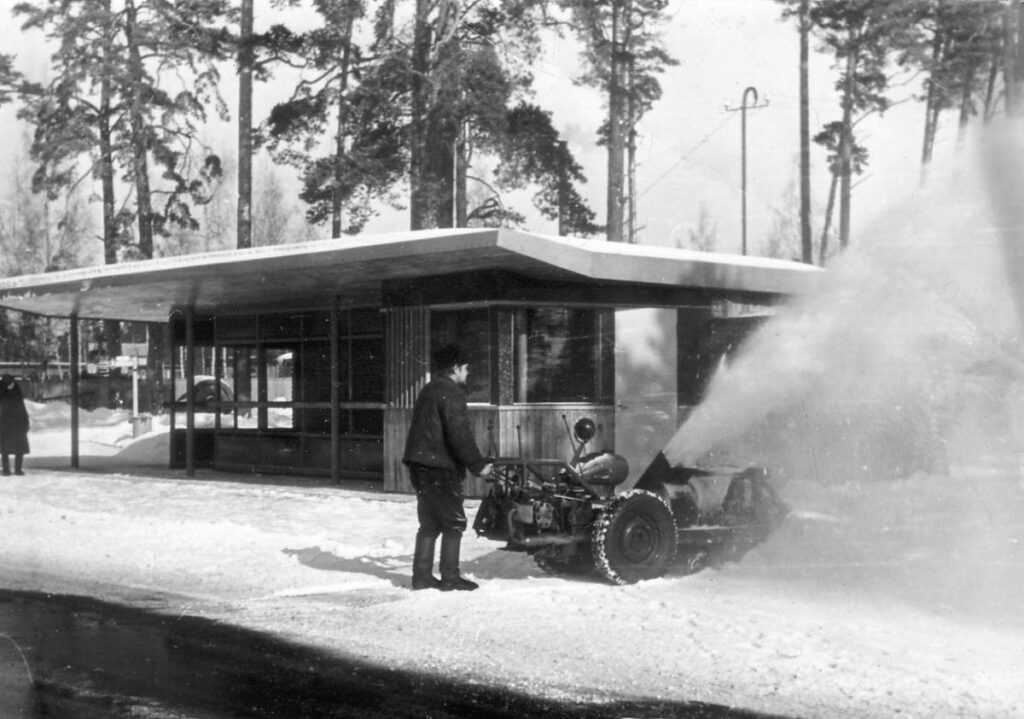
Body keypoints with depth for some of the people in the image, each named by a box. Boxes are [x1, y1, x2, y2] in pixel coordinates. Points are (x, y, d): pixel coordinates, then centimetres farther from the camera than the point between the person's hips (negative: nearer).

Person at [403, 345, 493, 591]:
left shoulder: (428, 391, 19)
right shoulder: (451, 393, -11)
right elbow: (459, 434, -19)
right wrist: (478, 465, -13)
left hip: (420, 465, 9)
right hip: (440, 467, -9)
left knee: (429, 522, 14)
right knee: (454, 522, -2)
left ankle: (422, 576, 14)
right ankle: (450, 577, -2)